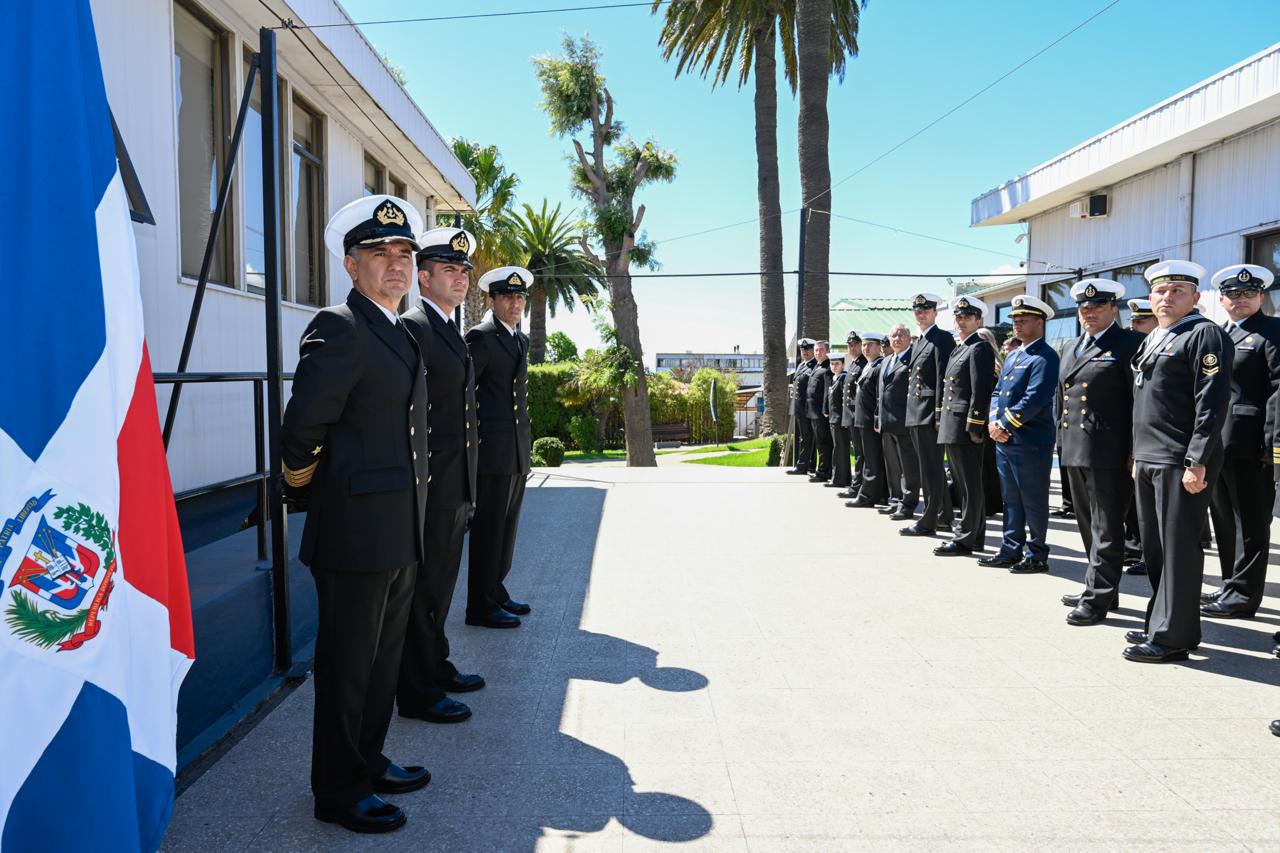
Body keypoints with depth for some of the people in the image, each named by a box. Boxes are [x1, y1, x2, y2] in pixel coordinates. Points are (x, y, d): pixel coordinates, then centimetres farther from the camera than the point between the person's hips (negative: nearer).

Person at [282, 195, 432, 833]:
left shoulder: (398, 334, 14)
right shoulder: (338, 330, -15)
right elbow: (300, 433, -18)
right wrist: (311, 490, -2)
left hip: (401, 534, 9)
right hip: (357, 534, -9)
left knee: (383, 659, 20)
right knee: (347, 665, 6)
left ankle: (368, 763, 37)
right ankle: (338, 793, 22)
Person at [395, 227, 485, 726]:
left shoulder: (452, 332, 17)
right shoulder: (412, 328, -14)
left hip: (456, 487, 9)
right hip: (430, 487, -9)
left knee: (441, 584, 20)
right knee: (422, 588, 1)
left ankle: (436, 667, 34)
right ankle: (417, 694, 13)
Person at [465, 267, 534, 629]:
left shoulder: (521, 340, 17)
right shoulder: (481, 336, -10)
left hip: (518, 450, 9)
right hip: (492, 449, -8)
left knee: (507, 527, 15)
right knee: (488, 528, -2)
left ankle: (496, 592, 27)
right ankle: (481, 607, 7)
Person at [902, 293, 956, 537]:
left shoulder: (943, 339, -8)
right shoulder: (918, 342, 19)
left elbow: (943, 379, -15)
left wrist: (939, 415, -20)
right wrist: (911, 411, 15)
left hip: (929, 414, -9)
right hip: (915, 414, 9)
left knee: (931, 469, -4)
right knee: (934, 469, 15)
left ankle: (928, 522, 1)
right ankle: (944, 516, 25)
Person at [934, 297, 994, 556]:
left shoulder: (979, 349, -8)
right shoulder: (958, 350, 19)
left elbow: (981, 391, -16)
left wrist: (974, 428, -19)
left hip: (966, 428, -9)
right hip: (951, 428, 9)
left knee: (970, 486, -3)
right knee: (964, 484, 13)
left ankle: (965, 540, 1)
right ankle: (975, 536, 21)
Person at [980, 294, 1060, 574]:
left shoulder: (1045, 356, -11)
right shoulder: (1013, 355, 17)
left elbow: (1035, 399, -20)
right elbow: (997, 391, 17)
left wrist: (1005, 424, -15)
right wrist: (993, 422, 0)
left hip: (1030, 442, -8)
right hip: (1003, 440, 8)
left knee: (1033, 501, 1)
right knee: (1011, 498, 14)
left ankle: (1036, 555, 11)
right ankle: (1011, 551, 22)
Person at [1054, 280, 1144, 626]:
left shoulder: (1130, 344, -6)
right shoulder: (1071, 348, 18)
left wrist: (1135, 452, -15)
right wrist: (1062, 443, 16)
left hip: (1109, 454, -8)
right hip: (1075, 452, 8)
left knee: (1105, 529, -1)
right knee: (1088, 526, 15)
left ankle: (1097, 598, 4)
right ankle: (1102, 589, 27)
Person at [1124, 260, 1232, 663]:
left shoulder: (1204, 335, -7)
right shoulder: (1151, 341, 19)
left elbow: (1212, 403, -15)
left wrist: (1197, 462, -19)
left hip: (1182, 464, -9)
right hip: (1148, 462, 9)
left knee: (1178, 549, -3)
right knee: (1154, 549, 14)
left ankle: (1172, 636, 4)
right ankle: (1160, 623, 25)